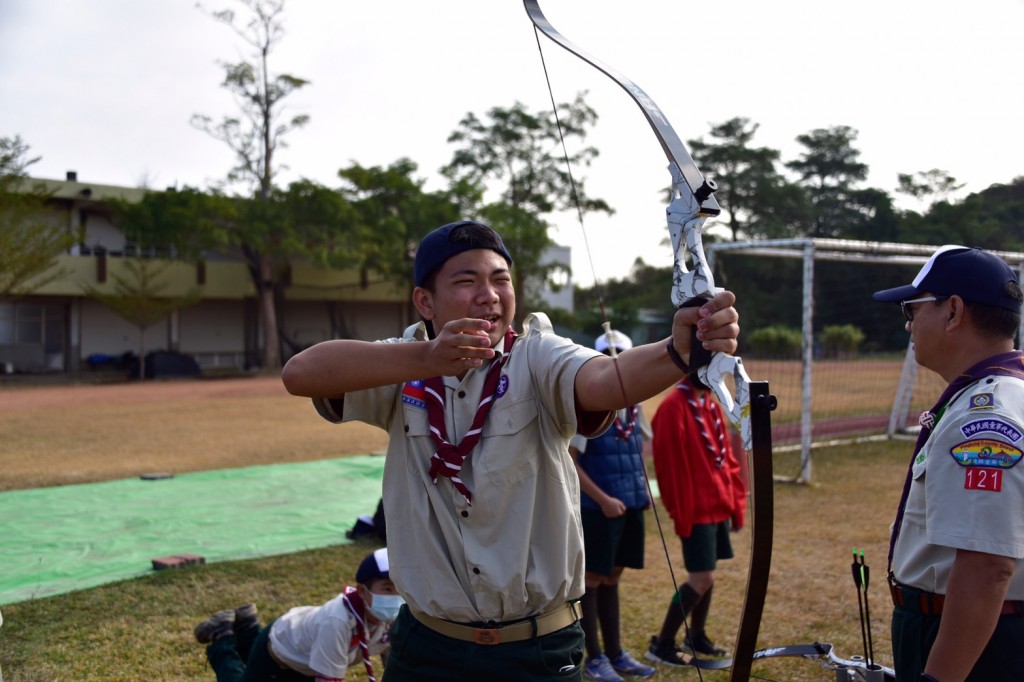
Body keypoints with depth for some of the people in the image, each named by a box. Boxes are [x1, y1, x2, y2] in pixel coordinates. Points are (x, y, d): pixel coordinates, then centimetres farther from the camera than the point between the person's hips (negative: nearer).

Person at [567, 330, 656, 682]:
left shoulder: (634, 404, 6)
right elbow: (568, 461, -16)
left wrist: (642, 490, 9)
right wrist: (603, 500, -18)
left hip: (631, 506, 7)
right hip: (598, 508, -7)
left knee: (612, 577, 17)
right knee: (591, 579, 4)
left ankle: (615, 653, 27)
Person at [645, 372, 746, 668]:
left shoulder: (711, 403, 11)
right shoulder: (674, 407, -17)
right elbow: (670, 467, -18)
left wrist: (736, 503, 12)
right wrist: (681, 515, -16)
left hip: (719, 506, 8)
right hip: (697, 511, -8)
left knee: (707, 575, 15)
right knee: (701, 579, -6)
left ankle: (697, 637, 28)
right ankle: (662, 644, 5)